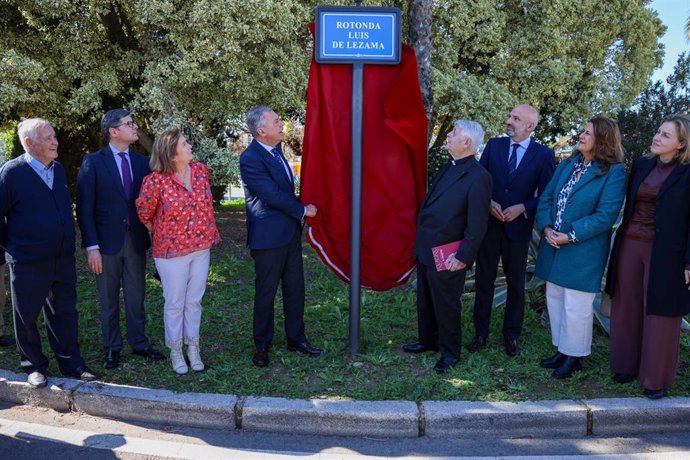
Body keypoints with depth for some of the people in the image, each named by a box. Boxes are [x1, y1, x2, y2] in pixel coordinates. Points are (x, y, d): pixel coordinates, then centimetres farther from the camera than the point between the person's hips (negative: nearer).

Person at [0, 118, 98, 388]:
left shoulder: (58, 169, 6)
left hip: (63, 259, 5)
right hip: (28, 262, -5)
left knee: (65, 313, 13)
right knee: (26, 316, 10)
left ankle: (70, 363, 26)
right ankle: (33, 366, 27)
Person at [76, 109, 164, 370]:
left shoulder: (142, 162, 4)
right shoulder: (93, 162, -6)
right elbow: (85, 207, -8)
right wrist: (91, 246, -13)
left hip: (136, 240, 3)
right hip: (107, 241, -3)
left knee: (136, 297, 13)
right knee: (109, 300, 10)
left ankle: (139, 343, 27)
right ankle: (112, 349, 24)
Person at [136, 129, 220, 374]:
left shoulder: (201, 170, -3)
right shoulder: (156, 181, -19)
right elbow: (144, 212, -2)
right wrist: (159, 232, 9)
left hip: (201, 247, 4)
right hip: (172, 251, -4)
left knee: (194, 301, 14)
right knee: (175, 303, 9)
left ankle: (193, 348, 29)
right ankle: (175, 352, 27)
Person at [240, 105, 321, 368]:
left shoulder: (274, 149, 8)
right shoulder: (250, 159, -19)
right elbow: (273, 195, -21)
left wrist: (299, 210, 4)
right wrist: (302, 210, -10)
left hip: (290, 232, 8)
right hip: (269, 237, -8)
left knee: (295, 288, 14)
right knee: (266, 292, 6)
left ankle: (296, 339, 28)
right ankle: (262, 346, 23)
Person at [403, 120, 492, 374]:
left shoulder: (478, 177, -17)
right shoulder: (448, 168, 10)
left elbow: (477, 223, -19)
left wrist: (463, 257, -19)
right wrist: (420, 243, 14)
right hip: (425, 250, 8)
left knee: (446, 305, 7)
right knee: (425, 301, 21)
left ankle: (450, 352, 25)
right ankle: (428, 341, 39)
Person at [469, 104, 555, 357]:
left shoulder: (544, 154, -4)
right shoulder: (494, 145, 2)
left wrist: (522, 208, -16)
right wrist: (488, 202, -12)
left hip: (518, 227, -2)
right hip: (488, 223, 2)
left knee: (516, 284, 10)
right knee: (483, 280, 9)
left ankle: (511, 336, 24)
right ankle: (480, 333, 21)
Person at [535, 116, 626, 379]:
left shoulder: (613, 172, -11)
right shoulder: (567, 164, 10)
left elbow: (606, 215, -18)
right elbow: (546, 197, 7)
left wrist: (570, 236, -19)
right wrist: (546, 227, -9)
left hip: (583, 252, -7)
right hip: (553, 247, 7)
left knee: (575, 307, 1)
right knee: (555, 301, 16)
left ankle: (574, 357, 19)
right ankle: (561, 350, 32)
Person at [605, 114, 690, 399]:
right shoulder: (642, 166, 8)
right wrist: (621, 243, 11)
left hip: (665, 253, -5)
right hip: (630, 246, 5)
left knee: (660, 313, 5)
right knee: (628, 308, 12)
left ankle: (656, 377, 18)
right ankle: (627, 364, 28)